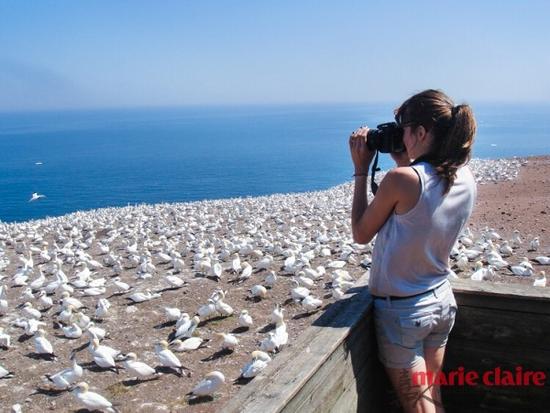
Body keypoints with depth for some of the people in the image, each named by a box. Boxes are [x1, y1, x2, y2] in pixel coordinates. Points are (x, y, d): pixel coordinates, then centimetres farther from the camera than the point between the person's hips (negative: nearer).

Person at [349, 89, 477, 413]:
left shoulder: (401, 179, -25)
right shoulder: (466, 178, -4)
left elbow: (361, 234, -11)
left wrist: (361, 169, -7)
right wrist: (404, 162, 7)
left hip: (402, 310, -6)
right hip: (442, 301, 6)